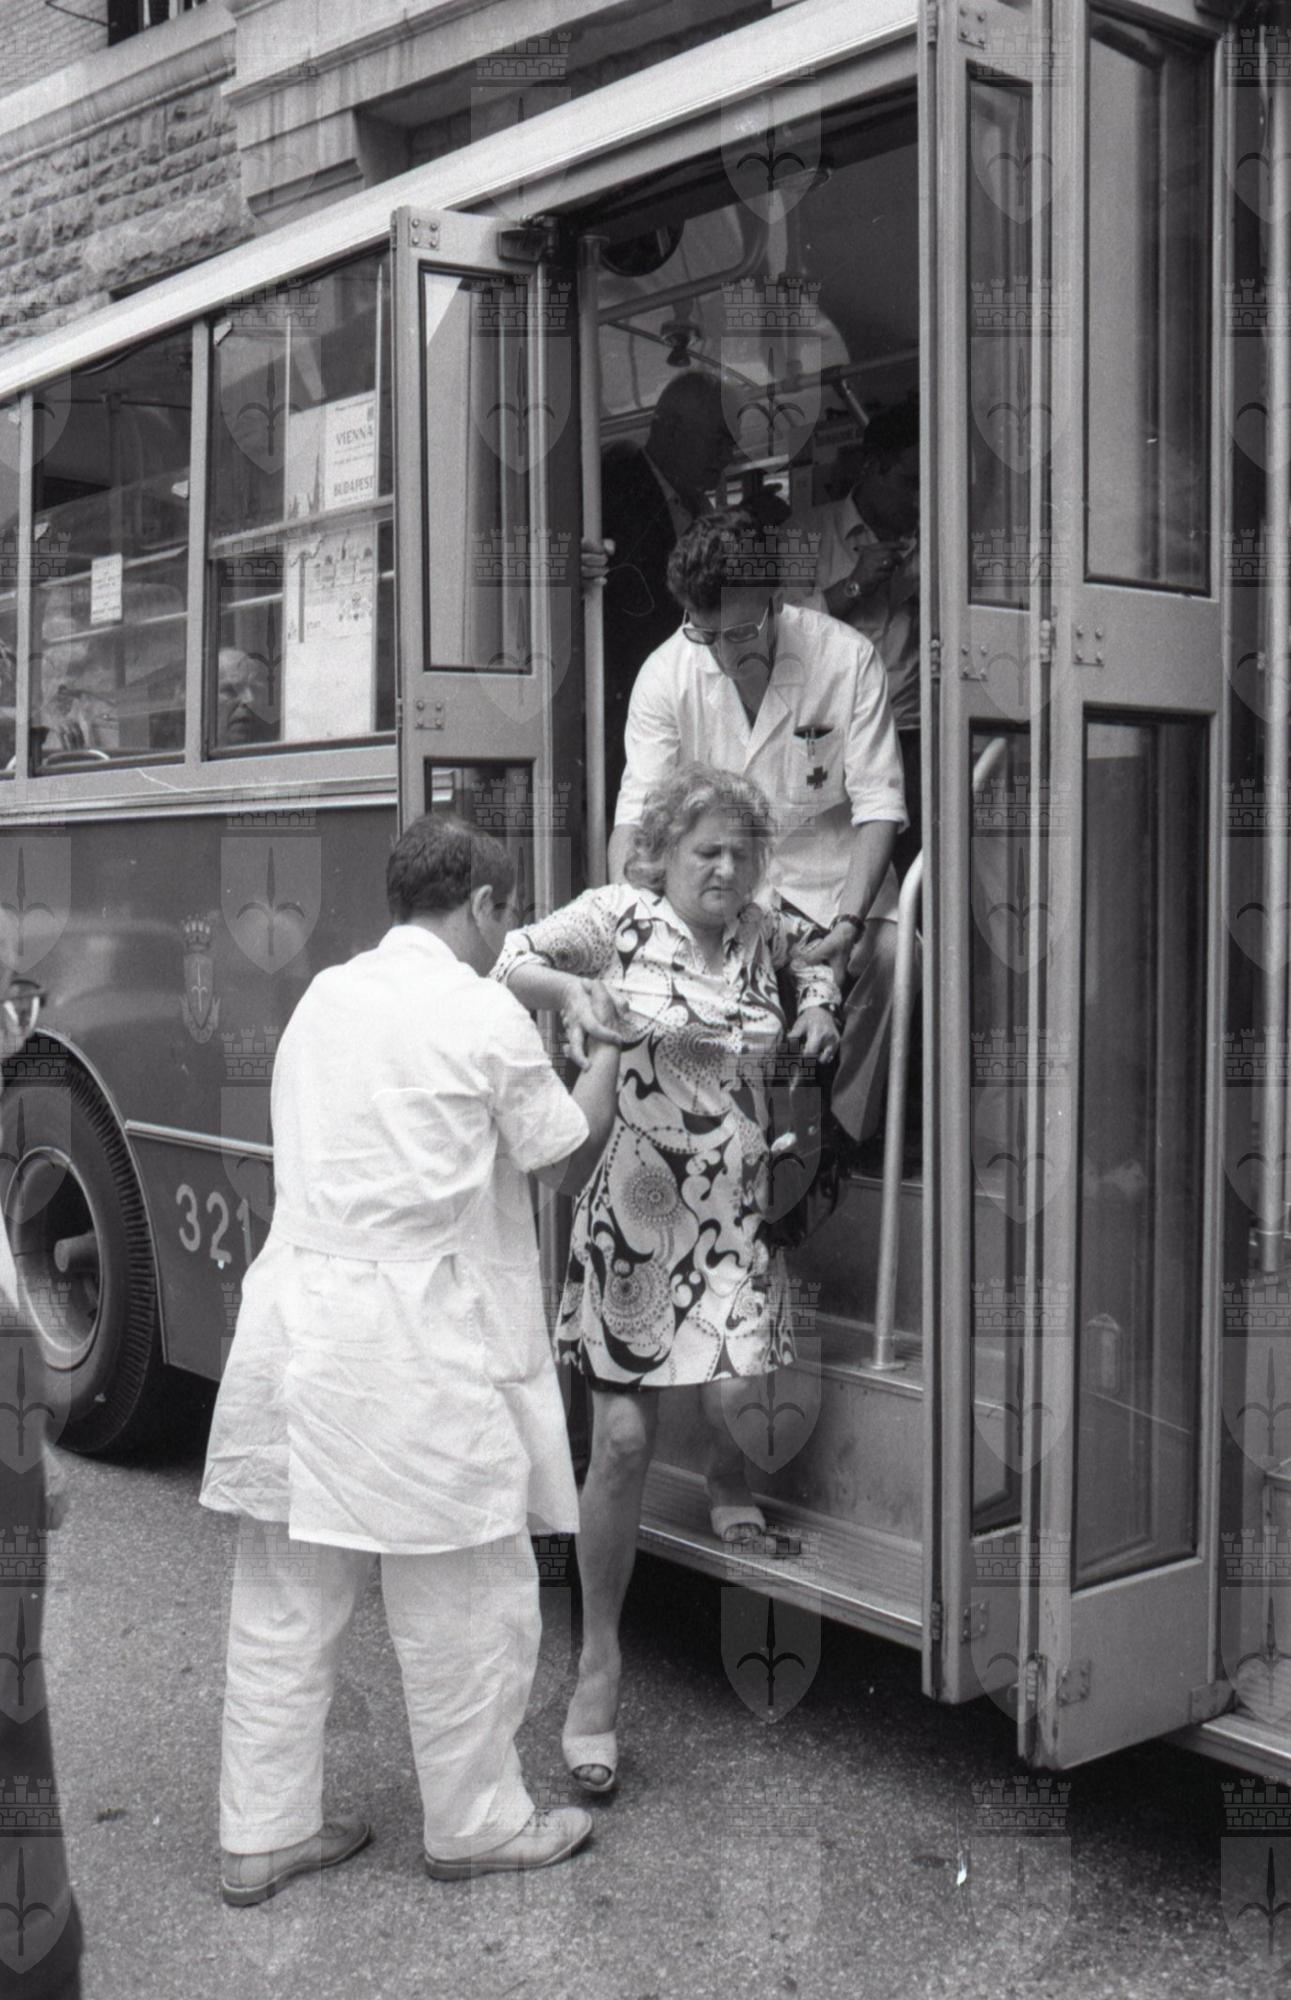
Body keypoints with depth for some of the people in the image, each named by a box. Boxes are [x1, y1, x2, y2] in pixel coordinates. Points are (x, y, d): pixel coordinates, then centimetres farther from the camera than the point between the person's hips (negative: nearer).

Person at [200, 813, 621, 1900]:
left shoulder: (324, 995, 11)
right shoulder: (486, 1016, -9)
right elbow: (568, 1157, 2)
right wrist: (608, 1045, 18)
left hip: (296, 1312, 7)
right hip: (417, 1341, -7)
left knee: (285, 1595, 14)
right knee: (464, 1597, 10)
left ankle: (263, 1831, 25)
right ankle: (477, 1823, 25)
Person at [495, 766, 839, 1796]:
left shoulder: (765, 932, 9)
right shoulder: (621, 916, -4)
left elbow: (818, 966, 29)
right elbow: (514, 961, -2)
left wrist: (819, 1008, 7)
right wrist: (575, 994, -20)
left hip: (735, 1216, 4)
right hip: (634, 1216, -4)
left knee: (734, 1402, -4)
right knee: (623, 1439, -5)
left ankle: (730, 1492, 36)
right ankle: (600, 1665, 8)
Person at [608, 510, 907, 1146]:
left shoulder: (846, 658, -12)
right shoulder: (665, 675, -8)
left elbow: (878, 804, -11)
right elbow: (636, 813, -12)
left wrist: (850, 919, -26)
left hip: (827, 866, -1)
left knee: (887, 952, -29)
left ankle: (849, 1141, -9)